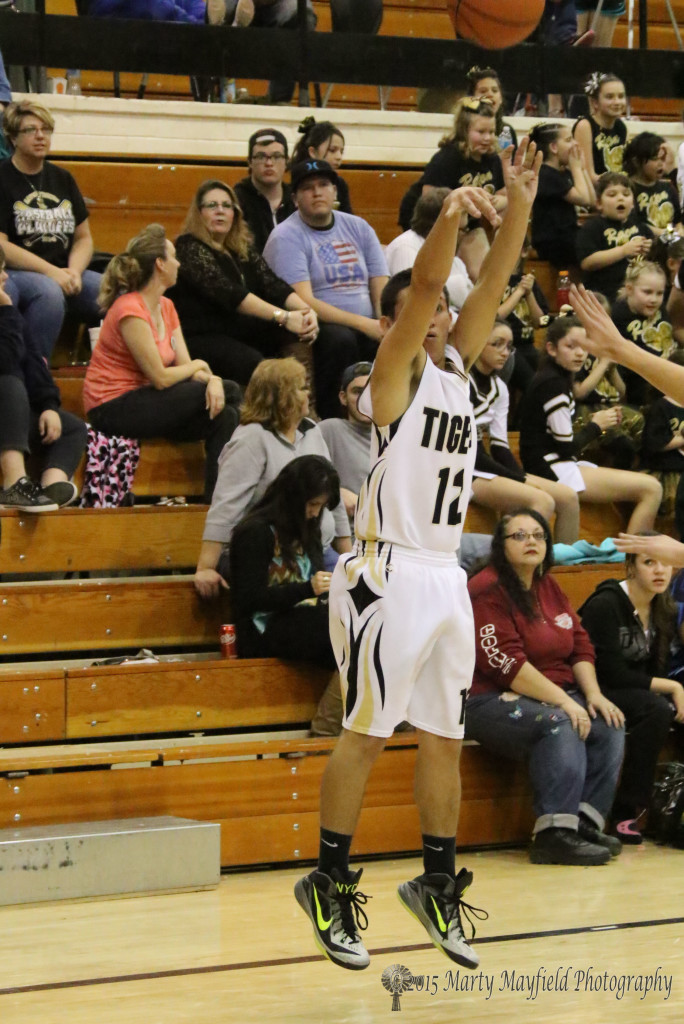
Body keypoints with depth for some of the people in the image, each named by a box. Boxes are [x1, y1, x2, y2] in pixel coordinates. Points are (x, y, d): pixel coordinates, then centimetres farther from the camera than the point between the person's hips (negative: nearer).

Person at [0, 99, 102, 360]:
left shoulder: (62, 179, 16)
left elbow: (83, 238, 17)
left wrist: (74, 271, -5)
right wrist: (51, 272, -17)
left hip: (63, 273, 6)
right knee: (49, 292, -37)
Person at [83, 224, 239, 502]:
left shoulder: (166, 307, 11)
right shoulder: (131, 311, -18)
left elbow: (184, 364, 5)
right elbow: (161, 377, -20)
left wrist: (211, 379, -17)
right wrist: (199, 366, -2)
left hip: (141, 401, 9)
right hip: (114, 409, -9)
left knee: (225, 416, -7)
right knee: (229, 392, -15)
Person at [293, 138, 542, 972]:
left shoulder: (457, 365, 14)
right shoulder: (397, 371, -4)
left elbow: (490, 286, 5)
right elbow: (420, 286, -19)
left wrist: (519, 208, -6)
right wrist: (450, 214, -33)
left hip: (445, 579, 7)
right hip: (389, 575, -7)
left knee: (443, 738, 10)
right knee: (366, 734, -4)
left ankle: (437, 886, 18)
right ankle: (329, 886, 3)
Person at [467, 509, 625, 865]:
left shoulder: (548, 588, 15)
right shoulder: (487, 590, -12)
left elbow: (580, 645, 13)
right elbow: (506, 664, -20)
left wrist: (593, 694, -5)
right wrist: (563, 701, -23)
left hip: (554, 696, 9)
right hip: (490, 700, -8)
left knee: (610, 725, -12)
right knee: (559, 725, -33)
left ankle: (586, 821, -15)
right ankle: (554, 833, -37)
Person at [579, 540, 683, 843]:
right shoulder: (605, 605, -16)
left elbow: (656, 670, 9)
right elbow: (612, 673, -20)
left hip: (636, 693, 7)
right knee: (657, 709, -32)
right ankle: (626, 813, -26)